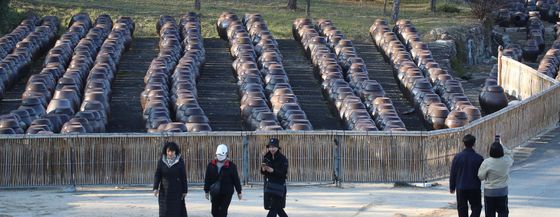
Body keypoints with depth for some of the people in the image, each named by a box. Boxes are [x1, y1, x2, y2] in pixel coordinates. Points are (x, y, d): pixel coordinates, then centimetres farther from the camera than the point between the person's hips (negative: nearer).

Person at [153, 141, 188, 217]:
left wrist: (185, 191, -4)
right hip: (165, 190, 2)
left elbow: (184, 176, -2)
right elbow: (157, 176, -4)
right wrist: (155, 188, -16)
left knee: (177, 210, -6)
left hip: (177, 190, -1)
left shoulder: (180, 161, -4)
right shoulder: (161, 161, -1)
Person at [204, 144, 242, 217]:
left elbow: (236, 179, 1)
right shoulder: (211, 165, 5)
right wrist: (207, 191, 8)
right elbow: (207, 179, 9)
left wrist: (239, 192, 2)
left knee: (223, 211, -9)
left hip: (227, 194, -3)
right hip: (215, 193, 3)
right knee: (214, 211, 7)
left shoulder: (231, 166, -2)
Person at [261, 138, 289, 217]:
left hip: (279, 186, -5)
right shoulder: (267, 158, 6)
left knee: (274, 208, -6)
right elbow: (262, 172, 7)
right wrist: (263, 169, -16)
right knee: (278, 208, 10)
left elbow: (284, 173, -16)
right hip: (268, 185, 5)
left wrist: (273, 170, -27)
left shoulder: (282, 159, -9)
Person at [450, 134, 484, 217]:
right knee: (476, 207, 9)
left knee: (462, 208, 11)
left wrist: (452, 187, 12)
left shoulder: (457, 157, -5)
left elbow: (453, 173, 1)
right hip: (475, 188, -1)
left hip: (461, 188, 1)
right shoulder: (479, 158, -9)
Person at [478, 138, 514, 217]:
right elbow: (510, 155, 13)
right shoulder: (506, 161, -12)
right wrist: (502, 146, 11)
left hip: (489, 192, -2)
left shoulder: (487, 163, -19)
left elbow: (481, 176, -8)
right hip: (502, 191, 2)